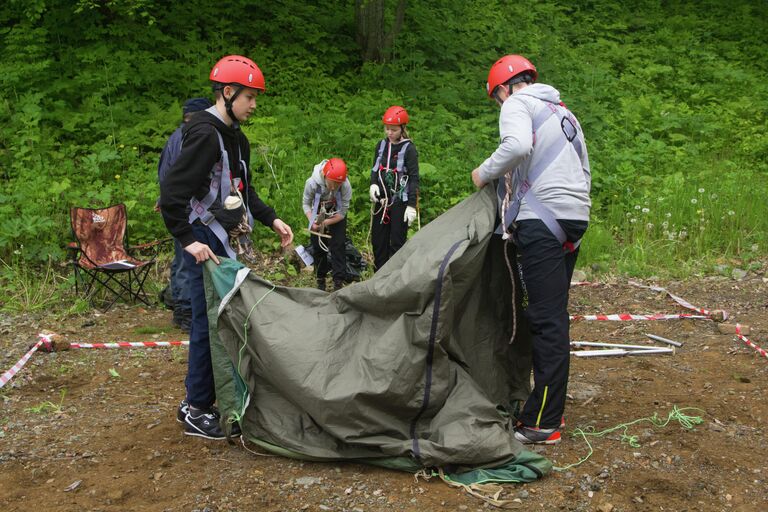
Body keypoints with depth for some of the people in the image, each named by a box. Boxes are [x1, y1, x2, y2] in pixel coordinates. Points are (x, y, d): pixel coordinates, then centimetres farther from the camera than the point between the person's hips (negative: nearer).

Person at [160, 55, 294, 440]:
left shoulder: (235, 138, 14)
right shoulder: (205, 135, -17)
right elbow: (171, 194, -21)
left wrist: (271, 219, 16)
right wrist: (188, 240, -23)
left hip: (230, 243, 10)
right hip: (207, 246, -10)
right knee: (209, 323, -4)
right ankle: (195, 409, 9)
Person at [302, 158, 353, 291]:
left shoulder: (346, 186, -33)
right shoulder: (312, 183, -33)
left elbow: (342, 212, -22)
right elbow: (306, 204, -16)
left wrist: (326, 223, -32)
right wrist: (313, 221, -31)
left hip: (336, 216, -1)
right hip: (318, 214, 1)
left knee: (338, 246, -10)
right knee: (318, 247, 3)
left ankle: (338, 282, -5)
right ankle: (321, 279, 19)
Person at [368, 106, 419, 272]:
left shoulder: (408, 148, -8)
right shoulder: (381, 145, 8)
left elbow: (414, 178, -10)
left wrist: (411, 205, -15)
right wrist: (373, 184, -5)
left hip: (400, 202, -6)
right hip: (382, 201, 6)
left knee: (397, 242, -4)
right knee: (378, 240, 9)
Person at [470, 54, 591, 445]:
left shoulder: (517, 103, 0)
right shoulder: (563, 111, 26)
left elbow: (518, 146, -21)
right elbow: (583, 168, 27)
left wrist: (485, 173, -7)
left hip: (543, 218, -9)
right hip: (576, 217, 9)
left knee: (546, 319, -9)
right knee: (554, 315, 12)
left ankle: (541, 424, -6)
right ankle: (552, 409, 18)